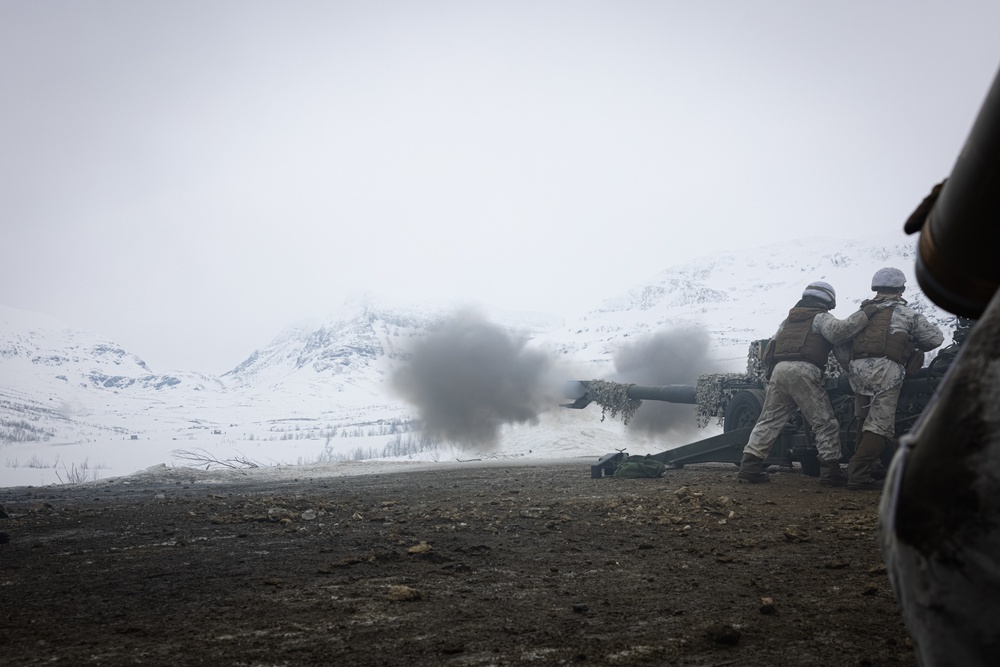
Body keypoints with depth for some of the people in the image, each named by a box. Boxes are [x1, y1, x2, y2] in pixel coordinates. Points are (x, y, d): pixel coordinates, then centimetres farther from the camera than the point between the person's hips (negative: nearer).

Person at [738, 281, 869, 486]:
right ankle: (830, 471, -2)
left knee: (769, 420, 8)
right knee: (825, 423, 1)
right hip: (804, 372, -6)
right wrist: (864, 315, -5)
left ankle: (749, 467, 1)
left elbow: (769, 350, 26)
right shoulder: (821, 317, 10)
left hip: (779, 370, 6)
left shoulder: (788, 319, 29)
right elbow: (838, 332, -12)